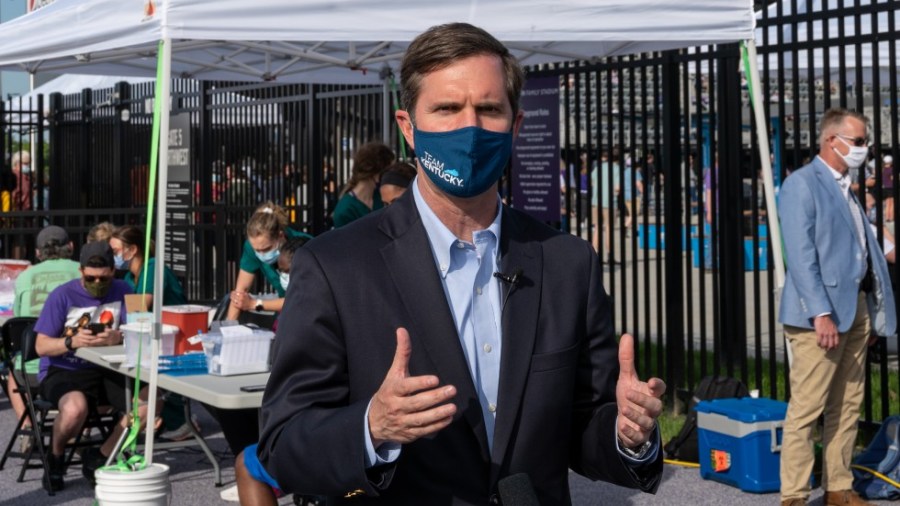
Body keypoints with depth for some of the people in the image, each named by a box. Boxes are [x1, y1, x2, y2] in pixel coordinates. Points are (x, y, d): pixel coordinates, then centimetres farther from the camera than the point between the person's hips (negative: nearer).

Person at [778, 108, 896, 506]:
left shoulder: (845, 189, 19)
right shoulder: (802, 184, -7)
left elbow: (863, 250, 18)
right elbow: (801, 255, -15)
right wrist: (821, 313, -21)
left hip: (857, 308, 9)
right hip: (821, 312, -8)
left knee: (847, 406, 11)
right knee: (806, 408, -6)